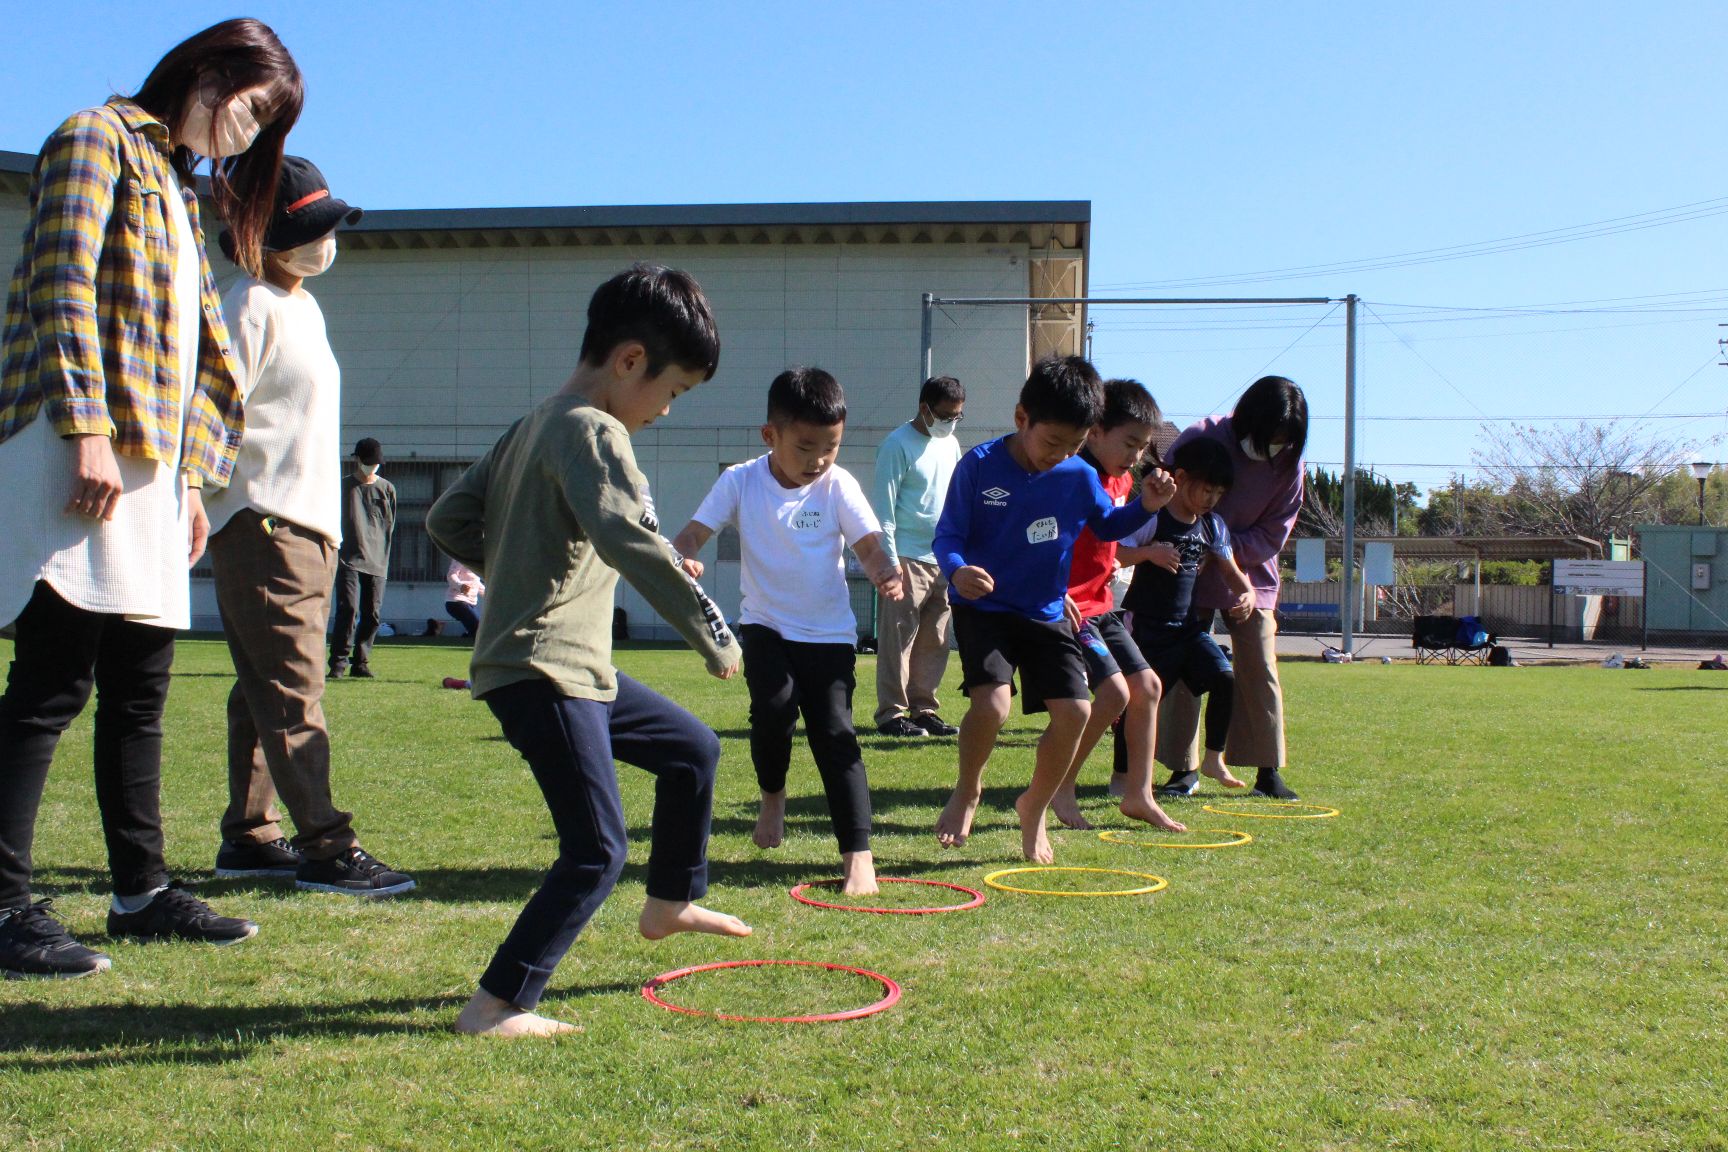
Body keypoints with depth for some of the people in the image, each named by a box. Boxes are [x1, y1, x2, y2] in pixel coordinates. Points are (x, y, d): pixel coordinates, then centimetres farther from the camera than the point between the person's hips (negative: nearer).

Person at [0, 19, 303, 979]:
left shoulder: (179, 189, 27)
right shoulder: (98, 139, 1)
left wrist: (191, 477, 18)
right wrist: (86, 431, -20)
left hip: (148, 471, 9)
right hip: (80, 460, -9)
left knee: (139, 691, 10)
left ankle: (143, 889, 17)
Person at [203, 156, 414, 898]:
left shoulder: (304, 307, 20)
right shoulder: (252, 307, -8)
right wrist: (241, 504, -19)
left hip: (310, 525, 10)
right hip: (264, 528, -10)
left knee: (266, 690, 11)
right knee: (291, 691, -11)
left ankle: (249, 837, 17)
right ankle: (327, 848, -13)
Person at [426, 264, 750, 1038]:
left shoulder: (531, 428, 15)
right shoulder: (593, 430, -15)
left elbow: (448, 520, 18)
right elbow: (629, 538, -30)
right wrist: (709, 630, -26)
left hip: (577, 665, 10)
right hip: (544, 670, -10)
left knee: (693, 748, 22)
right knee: (596, 851, -10)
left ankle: (670, 903, 38)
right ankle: (495, 1007, -5)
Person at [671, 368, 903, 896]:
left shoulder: (838, 485, -8)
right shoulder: (740, 481, -6)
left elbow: (870, 546, -14)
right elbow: (692, 533, -9)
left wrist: (886, 573, -38)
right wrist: (683, 558, -33)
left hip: (829, 632, 0)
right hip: (766, 624, 0)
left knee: (834, 730, -8)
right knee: (775, 704, -24)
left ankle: (858, 854, -3)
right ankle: (772, 794, 8)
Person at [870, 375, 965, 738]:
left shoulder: (951, 444, 16)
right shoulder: (898, 445, -6)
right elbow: (884, 506, -9)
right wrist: (891, 559, -14)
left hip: (943, 560, 7)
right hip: (908, 558, -7)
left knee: (934, 642, 8)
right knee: (898, 640, -5)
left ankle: (923, 710, 15)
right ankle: (891, 714, -1)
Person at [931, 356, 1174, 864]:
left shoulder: (1080, 477, -1)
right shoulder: (979, 466, -12)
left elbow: (1108, 525, 17)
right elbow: (947, 533, -10)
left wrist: (1146, 507, -3)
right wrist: (957, 570, -31)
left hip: (1047, 615, 4)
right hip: (984, 609, -4)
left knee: (1074, 710, -8)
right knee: (992, 700, -25)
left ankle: (1034, 806, 18)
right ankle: (966, 791, 6)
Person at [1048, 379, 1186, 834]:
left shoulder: (1122, 481, 11)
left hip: (1100, 605, 10)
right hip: (1068, 605, -10)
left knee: (1147, 685, 8)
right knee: (1115, 691, -16)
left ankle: (1139, 795, 16)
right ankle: (1060, 789, -1)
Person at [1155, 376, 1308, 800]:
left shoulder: (1288, 463, -9)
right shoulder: (1201, 438, -15)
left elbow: (1272, 537, -7)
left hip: (1250, 574, 2)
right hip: (1190, 574, -1)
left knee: (1260, 670, -1)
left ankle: (1268, 772, 6)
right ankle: (1183, 770, 6)